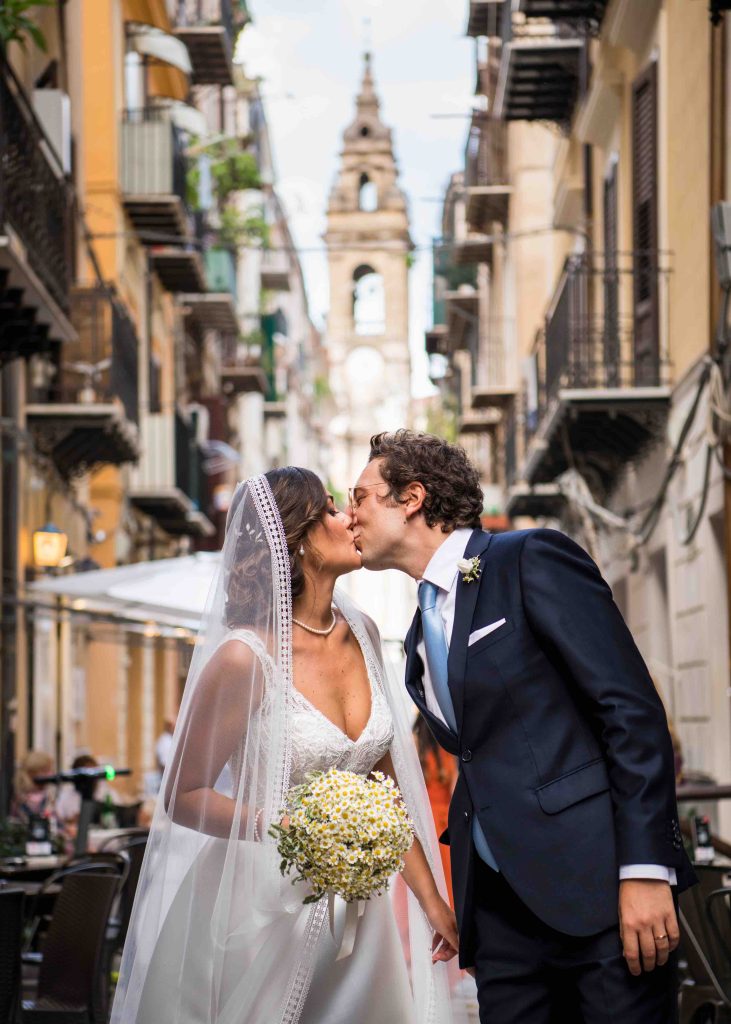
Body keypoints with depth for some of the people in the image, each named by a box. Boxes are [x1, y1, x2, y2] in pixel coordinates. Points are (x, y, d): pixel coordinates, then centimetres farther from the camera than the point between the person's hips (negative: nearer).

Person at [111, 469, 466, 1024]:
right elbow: (183, 796, -9)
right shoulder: (246, 657, -16)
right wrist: (286, 827, -24)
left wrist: (430, 898, 10)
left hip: (352, 909, 6)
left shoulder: (361, 634, 3)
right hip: (260, 909, -6)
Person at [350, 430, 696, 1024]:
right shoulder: (419, 640, 20)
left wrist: (644, 869, -19)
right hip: (501, 906, 7)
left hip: (599, 885, -7)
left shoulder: (533, 560, -4)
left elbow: (633, 708, -11)